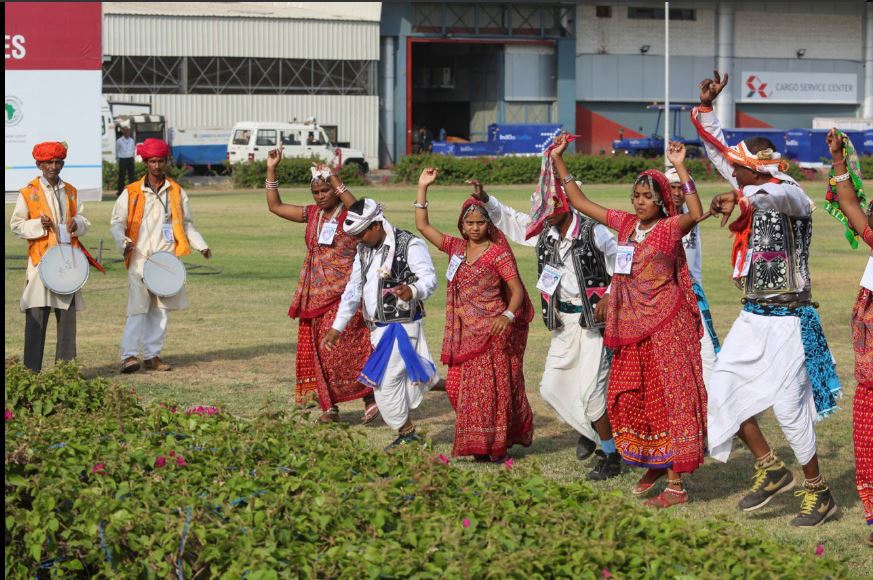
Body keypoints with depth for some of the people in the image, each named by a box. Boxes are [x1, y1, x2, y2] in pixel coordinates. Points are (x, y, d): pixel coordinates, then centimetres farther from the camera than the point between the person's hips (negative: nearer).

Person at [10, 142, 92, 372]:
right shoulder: (28, 193, 1)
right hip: (40, 261, -4)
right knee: (37, 316, -6)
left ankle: (66, 365, 12)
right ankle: (32, 368, -3)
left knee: (67, 314, 6)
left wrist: (77, 223, -4)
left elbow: (84, 221, 18)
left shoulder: (70, 192, 14)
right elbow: (16, 225, 0)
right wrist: (38, 224, -15)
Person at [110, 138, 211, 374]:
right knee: (138, 308, -11)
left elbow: (187, 224, 18)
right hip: (140, 259, -3)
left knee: (160, 309, 6)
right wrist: (123, 242, -16)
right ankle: (129, 355, -14)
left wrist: (201, 246, 4)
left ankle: (152, 355, 12)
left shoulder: (177, 192, 11)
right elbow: (116, 222, 4)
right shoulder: (131, 192, 4)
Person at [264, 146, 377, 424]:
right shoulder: (312, 214, 10)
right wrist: (271, 170, 5)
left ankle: (370, 395, 1)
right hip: (314, 294, 7)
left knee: (340, 347, -12)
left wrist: (335, 180, -33)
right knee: (317, 350, 6)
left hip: (342, 293, -7)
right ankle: (330, 407, 12)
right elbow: (275, 206, 14)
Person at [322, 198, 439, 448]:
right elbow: (353, 289, 15)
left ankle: (406, 433, 2)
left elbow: (429, 278, -20)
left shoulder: (410, 246, -12)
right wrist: (336, 328, 13)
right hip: (379, 328, 8)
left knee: (384, 382, -10)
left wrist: (412, 291, -43)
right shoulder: (364, 250, 12)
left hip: (402, 326, -8)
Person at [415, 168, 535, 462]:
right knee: (460, 387, 3)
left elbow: (517, 290, -12)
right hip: (465, 333, 6)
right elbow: (423, 226, 9)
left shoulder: (498, 253, -7)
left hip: (493, 331, -5)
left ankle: (495, 447, 5)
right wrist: (422, 188, 4)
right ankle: (477, 444, 15)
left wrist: (508, 316, -30)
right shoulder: (456, 248, 9)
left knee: (492, 388, -3)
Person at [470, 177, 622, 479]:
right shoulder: (544, 232, 4)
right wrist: (485, 200, 2)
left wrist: (609, 297, -17)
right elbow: (508, 219, 15)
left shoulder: (594, 232, -13)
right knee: (551, 387, 8)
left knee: (589, 391, -11)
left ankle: (611, 457, 3)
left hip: (593, 318, -7)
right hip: (563, 321, 7)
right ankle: (588, 430, 34)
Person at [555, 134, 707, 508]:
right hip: (632, 328, 7)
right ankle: (654, 465, 29)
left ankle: (675, 485, -3)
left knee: (668, 399, -5)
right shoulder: (624, 224, 9)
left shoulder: (671, 227, -8)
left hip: (666, 327, -7)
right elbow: (579, 202, 15)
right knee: (631, 399, 11)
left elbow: (695, 214, -30)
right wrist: (558, 162, 12)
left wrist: (680, 169, -31)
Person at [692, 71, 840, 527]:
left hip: (788, 318, -8)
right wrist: (705, 106, 8)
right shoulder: (752, 188, 8)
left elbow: (776, 194, -39)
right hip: (752, 314, 8)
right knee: (722, 385, 0)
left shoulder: (791, 195, -14)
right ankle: (770, 468, 12)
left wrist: (740, 197, -57)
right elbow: (717, 150, 16)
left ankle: (819, 492, 7)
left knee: (788, 404, -8)